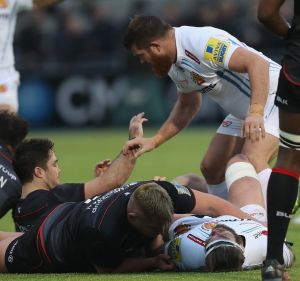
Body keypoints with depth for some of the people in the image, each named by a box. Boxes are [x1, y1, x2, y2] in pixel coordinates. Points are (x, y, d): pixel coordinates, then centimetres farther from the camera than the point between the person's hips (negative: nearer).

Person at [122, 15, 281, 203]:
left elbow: (258, 63, -35)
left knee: (252, 163, -29)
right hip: (241, 111, 10)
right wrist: (154, 141, 13)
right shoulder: (175, 65, 3)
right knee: (211, 168, 7)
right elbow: (187, 106, 20)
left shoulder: (202, 43, -28)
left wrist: (256, 113, -45)